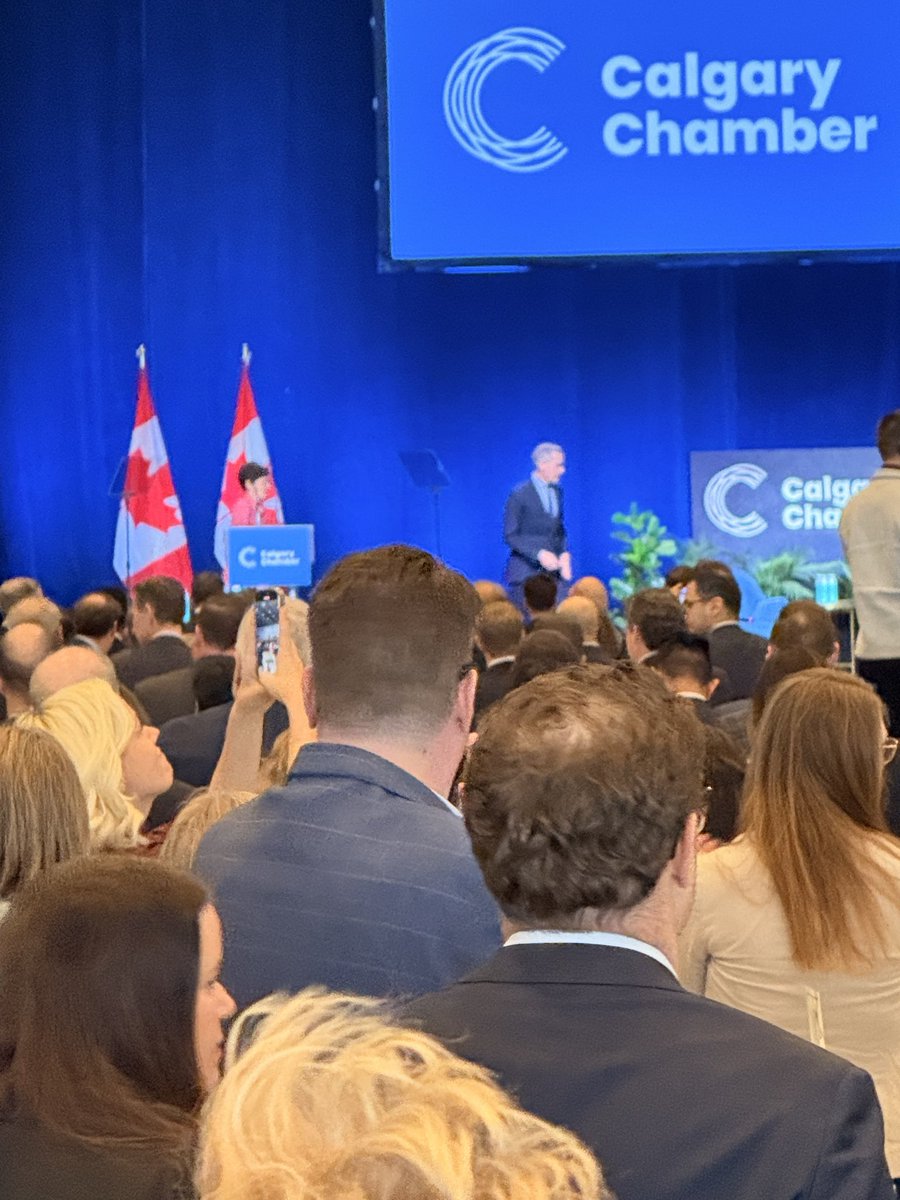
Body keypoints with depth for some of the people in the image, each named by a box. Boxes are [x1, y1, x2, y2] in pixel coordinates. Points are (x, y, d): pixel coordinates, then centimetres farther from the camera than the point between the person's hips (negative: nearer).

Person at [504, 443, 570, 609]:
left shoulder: (557, 492, 12)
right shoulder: (520, 494, -7)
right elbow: (510, 536, -8)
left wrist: (564, 554, 1)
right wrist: (539, 554, -19)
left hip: (553, 571, 5)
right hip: (525, 572, -5)